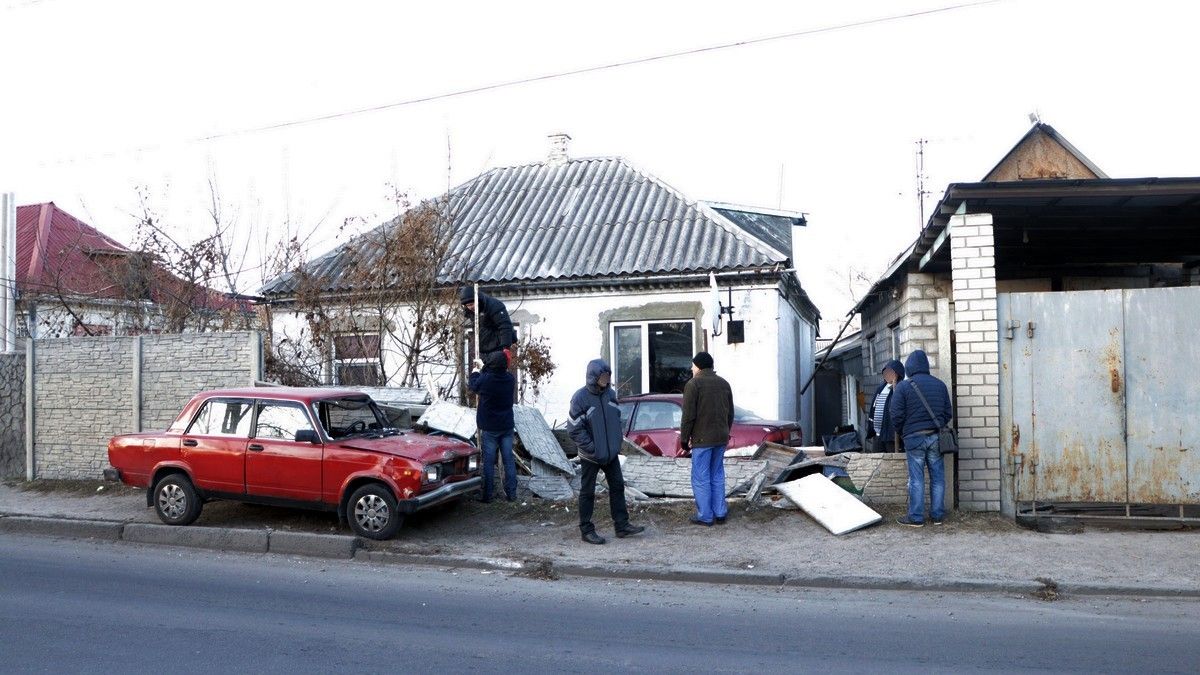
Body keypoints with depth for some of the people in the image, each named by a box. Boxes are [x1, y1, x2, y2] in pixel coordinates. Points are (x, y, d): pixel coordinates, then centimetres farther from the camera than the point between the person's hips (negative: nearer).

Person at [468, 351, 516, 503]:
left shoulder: (485, 379, -19)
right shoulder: (510, 379, -6)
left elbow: (473, 386, 2)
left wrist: (475, 371, 20)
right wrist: (482, 368, 27)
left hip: (489, 427, -4)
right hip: (507, 426, 4)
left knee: (488, 461, 4)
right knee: (508, 459, 8)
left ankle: (487, 494, 9)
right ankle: (511, 493, 13)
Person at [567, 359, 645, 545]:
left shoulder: (610, 394, 3)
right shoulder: (580, 398, -16)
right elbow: (574, 429, -16)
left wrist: (617, 442, 4)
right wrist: (593, 449, -18)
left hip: (611, 453, 6)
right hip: (590, 456, -6)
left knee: (618, 486, 12)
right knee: (587, 492, 5)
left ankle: (622, 525, 23)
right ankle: (587, 530, 15)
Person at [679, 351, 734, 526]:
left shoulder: (693, 384, -10)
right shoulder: (724, 383, 11)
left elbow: (688, 415, -13)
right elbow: (730, 414, 15)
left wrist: (684, 438, -5)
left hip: (702, 439, -7)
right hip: (721, 438, 7)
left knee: (701, 478, 0)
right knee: (717, 475, 15)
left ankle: (705, 516, 3)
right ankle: (720, 512, 17)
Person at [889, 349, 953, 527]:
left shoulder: (903, 386, -7)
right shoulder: (940, 384, 7)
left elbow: (897, 415, -8)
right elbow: (948, 413, 10)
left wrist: (902, 432, 10)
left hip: (914, 437, -4)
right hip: (935, 437, 4)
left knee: (916, 478, 1)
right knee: (937, 477, 9)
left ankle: (916, 517, 5)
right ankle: (937, 515, 15)